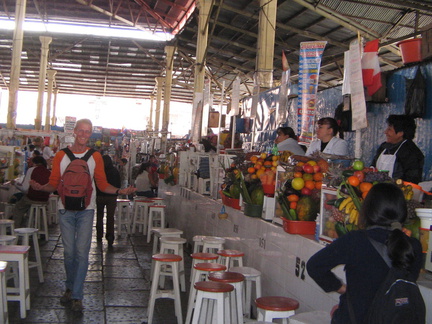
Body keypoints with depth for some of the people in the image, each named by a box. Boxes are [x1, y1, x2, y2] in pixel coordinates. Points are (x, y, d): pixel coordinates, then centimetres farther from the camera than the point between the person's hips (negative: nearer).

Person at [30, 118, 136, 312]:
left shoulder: (95, 157, 4)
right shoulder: (61, 156, 5)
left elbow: (102, 185, 4)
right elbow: (54, 184, 4)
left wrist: (120, 191, -12)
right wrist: (41, 187, -17)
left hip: (86, 211, -1)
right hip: (65, 209, 1)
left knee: (82, 252, -3)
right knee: (69, 252, 8)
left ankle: (77, 296, 5)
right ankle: (70, 288, 28)